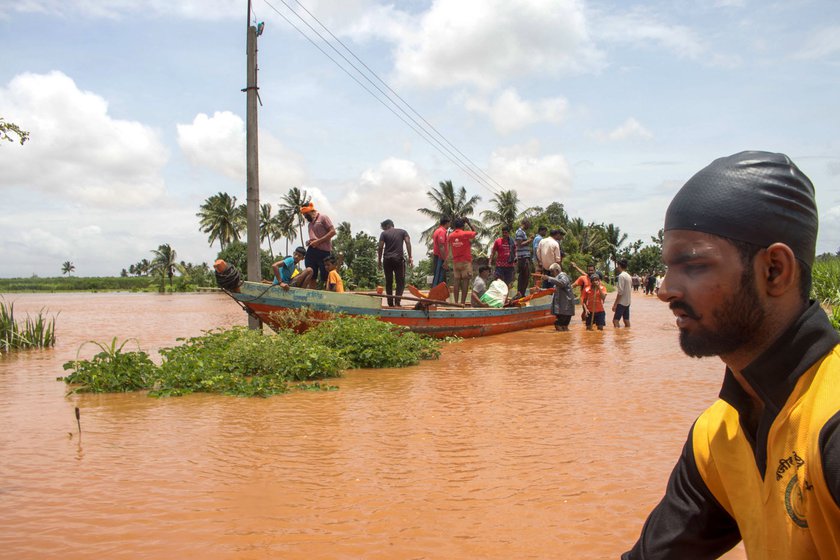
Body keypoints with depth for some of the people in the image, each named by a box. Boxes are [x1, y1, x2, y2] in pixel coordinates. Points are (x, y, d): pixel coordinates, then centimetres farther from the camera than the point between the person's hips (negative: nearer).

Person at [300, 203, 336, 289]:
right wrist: (309, 242, 7)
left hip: (323, 251, -7)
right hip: (312, 251, 7)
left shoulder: (323, 217, 1)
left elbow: (332, 232, -8)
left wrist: (318, 241, -12)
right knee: (311, 277, 4)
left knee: (325, 278, -9)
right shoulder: (310, 223, 22)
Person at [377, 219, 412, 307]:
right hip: (399, 259, 0)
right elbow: (408, 243, -2)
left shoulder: (384, 234, 6)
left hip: (387, 260, 0)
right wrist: (410, 258, -4)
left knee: (388, 282, 8)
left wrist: (379, 260, 5)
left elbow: (380, 247, -2)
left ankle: (390, 303, 6)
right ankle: (397, 302, -16)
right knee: (400, 282, 1)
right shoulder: (403, 232, 11)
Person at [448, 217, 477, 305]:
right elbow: (474, 232, 10)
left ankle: (456, 302, 4)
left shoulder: (451, 236, 5)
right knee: (465, 282, -4)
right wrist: (468, 223, 14)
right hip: (466, 261, -5)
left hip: (455, 262, 5)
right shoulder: (465, 234, -8)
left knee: (457, 282, 6)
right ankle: (462, 302, -9)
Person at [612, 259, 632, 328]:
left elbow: (620, 292, -20)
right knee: (626, 320, 11)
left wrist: (615, 304, -17)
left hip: (621, 302, -9)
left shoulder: (621, 276, -15)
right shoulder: (628, 276, 13)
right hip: (627, 302, 9)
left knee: (615, 320, -10)